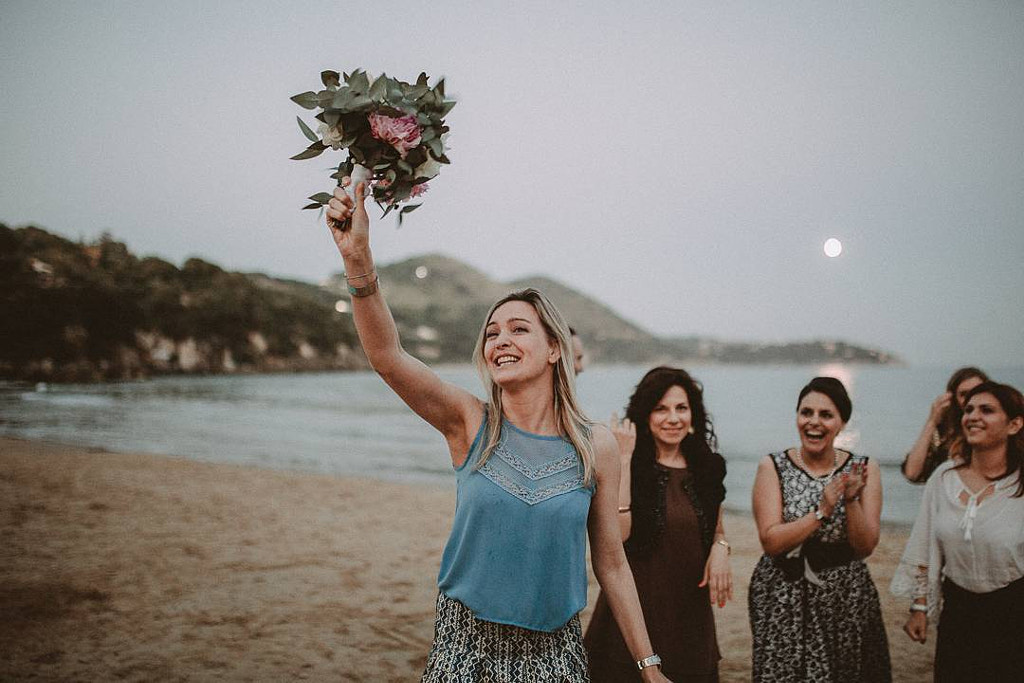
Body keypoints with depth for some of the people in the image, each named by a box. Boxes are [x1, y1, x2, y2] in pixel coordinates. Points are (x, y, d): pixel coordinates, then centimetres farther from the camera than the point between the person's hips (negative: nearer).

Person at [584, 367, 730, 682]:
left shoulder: (708, 467, 6)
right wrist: (623, 458, -20)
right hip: (637, 605, -4)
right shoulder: (632, 466, -8)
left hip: (691, 604, 4)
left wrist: (720, 548, -3)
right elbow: (617, 533, -22)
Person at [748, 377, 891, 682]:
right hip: (782, 601, -1)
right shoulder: (773, 467, -5)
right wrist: (822, 511, -22)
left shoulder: (863, 469, -1)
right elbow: (771, 542, -13)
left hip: (846, 599, 1)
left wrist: (851, 500, -21)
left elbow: (865, 547, -6)